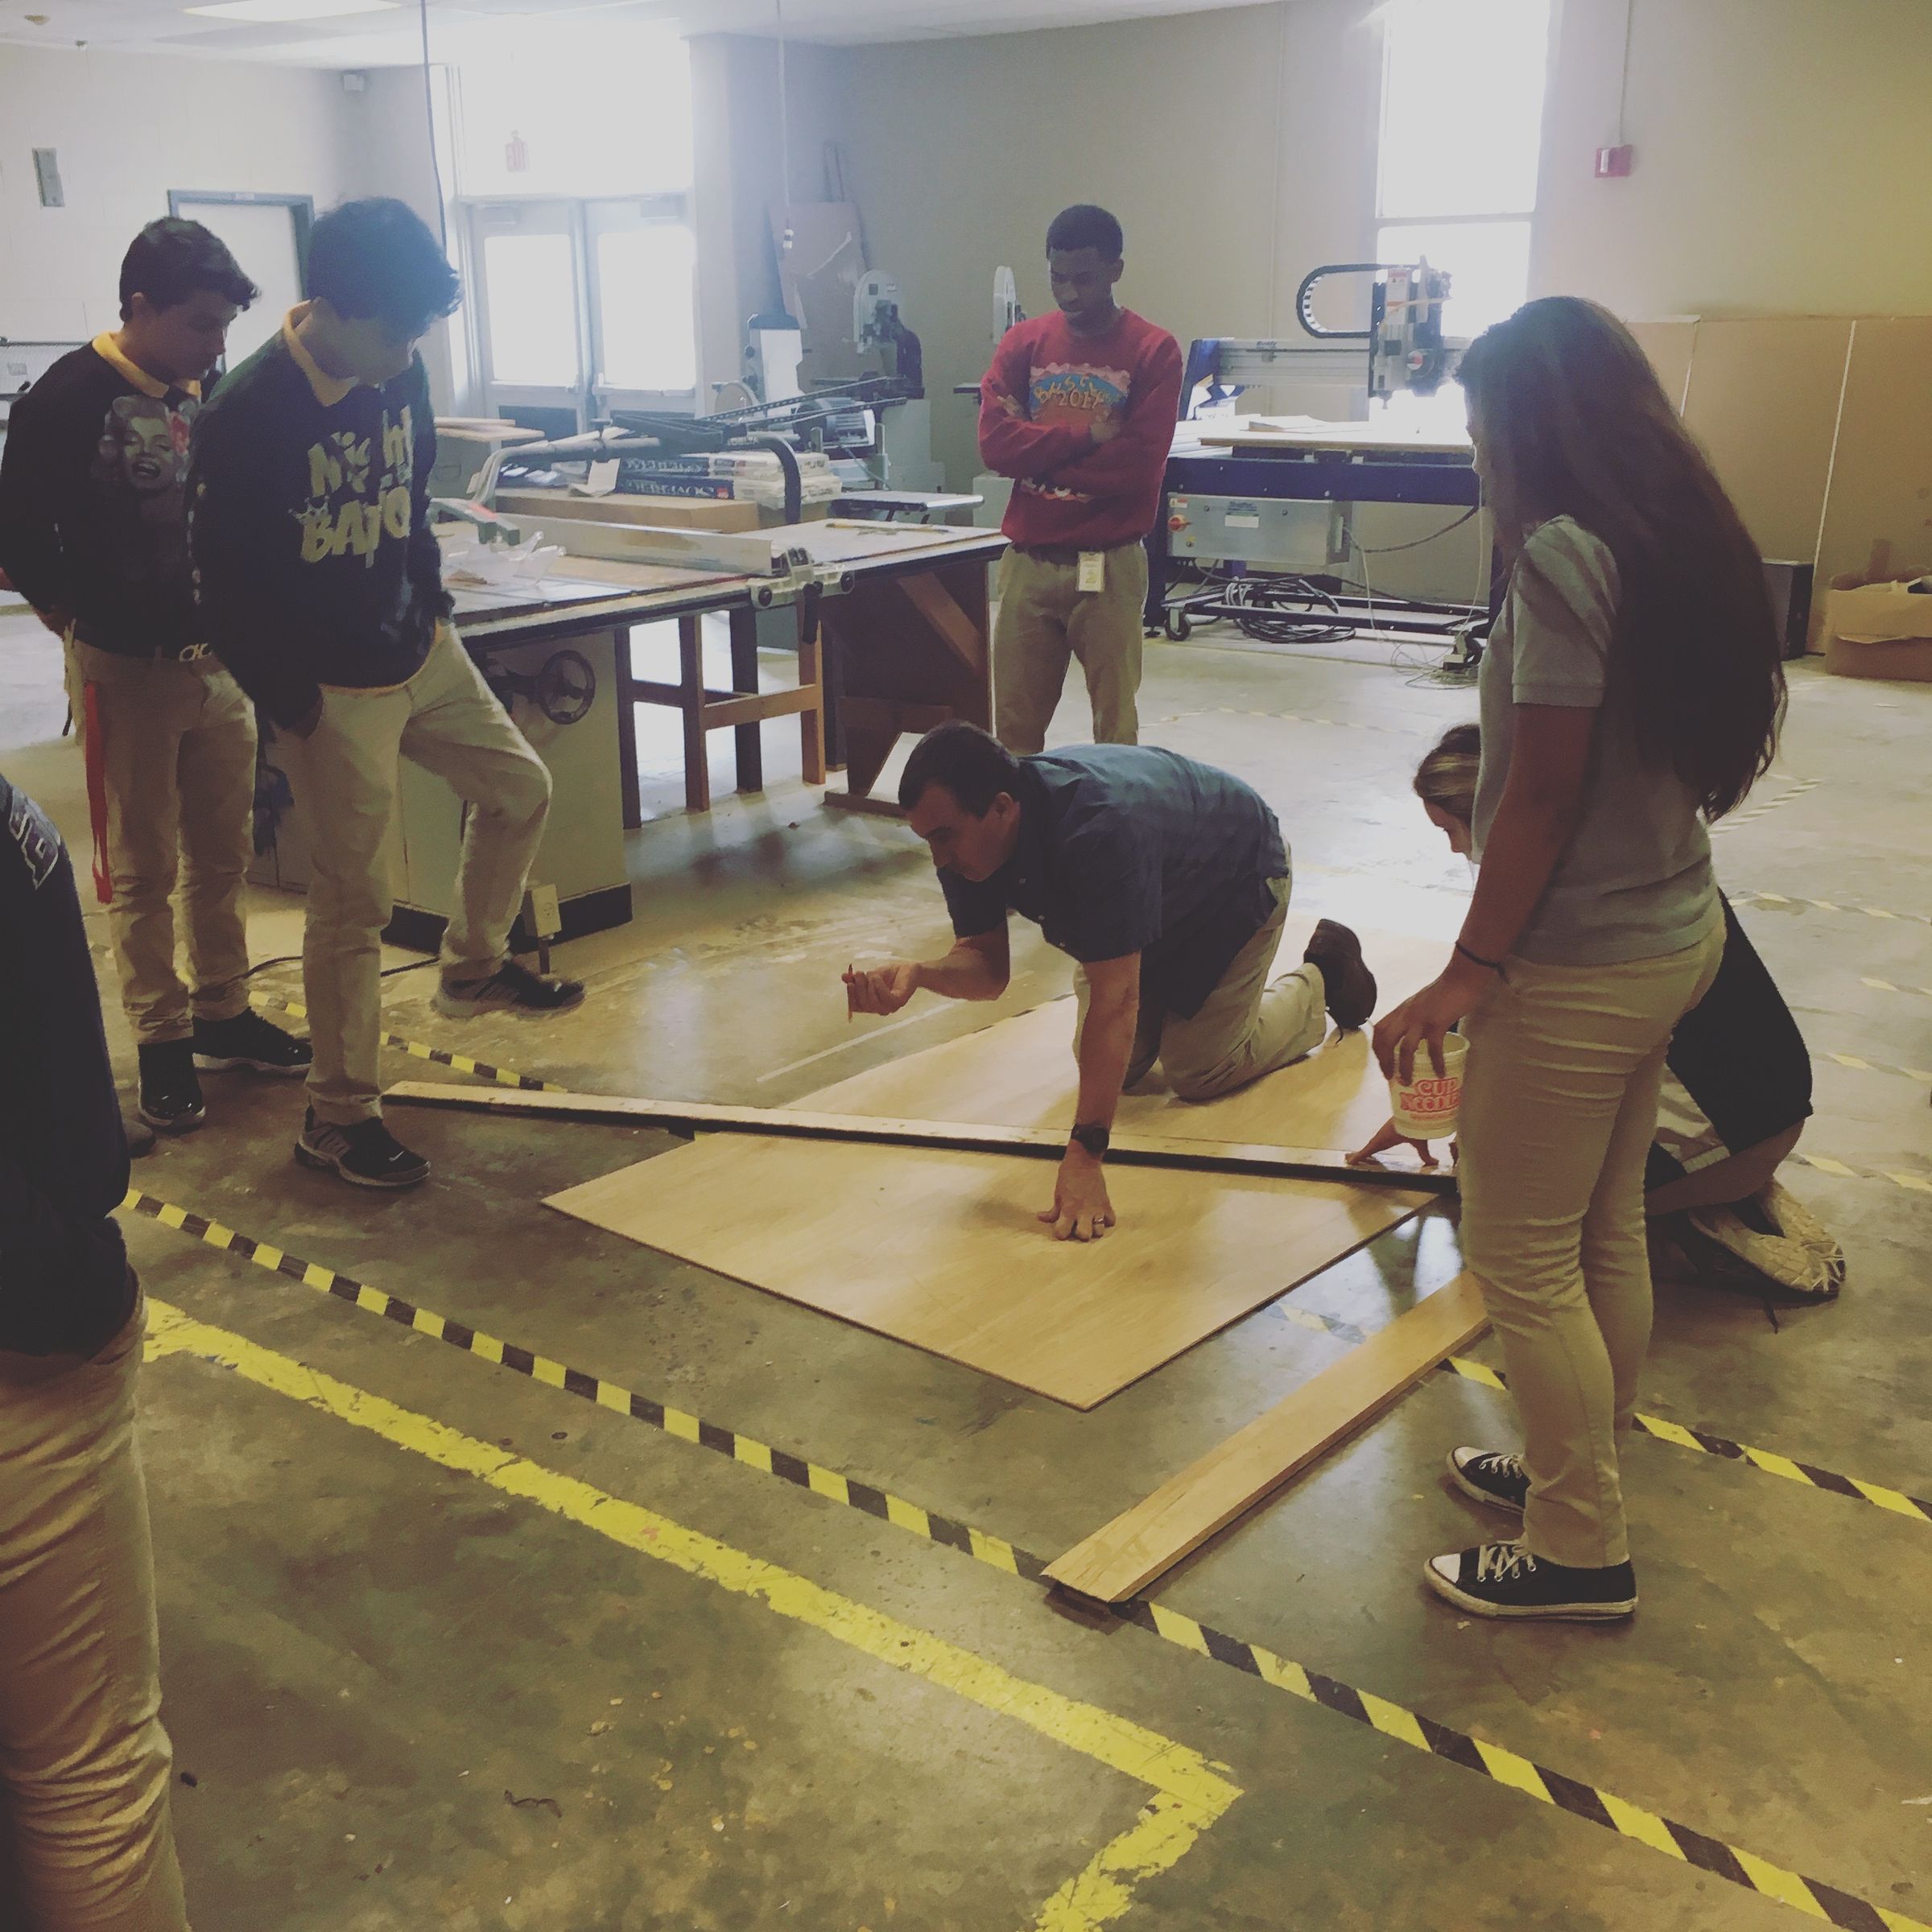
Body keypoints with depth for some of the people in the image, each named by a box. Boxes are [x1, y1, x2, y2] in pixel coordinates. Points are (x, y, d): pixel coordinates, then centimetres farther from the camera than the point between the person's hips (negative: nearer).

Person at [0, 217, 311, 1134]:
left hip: (219, 661, 6)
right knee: (142, 868, 5)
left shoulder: (211, 393, 7)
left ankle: (223, 1012, 30)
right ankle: (161, 1043, 16)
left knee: (223, 853, 14)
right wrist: (90, 624, -8)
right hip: (127, 672, -5)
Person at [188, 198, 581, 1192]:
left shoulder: (398, 375, -1)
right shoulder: (247, 418, -22)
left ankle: (473, 966, 38)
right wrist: (297, 708, -13)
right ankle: (337, 1114, 13)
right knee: (352, 902, -1)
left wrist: (432, 608, 10)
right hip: (333, 689, -7)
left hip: (420, 653, 7)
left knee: (520, 790, 16)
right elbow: (227, 589, -17)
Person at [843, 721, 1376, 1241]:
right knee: (1116, 1064, 3)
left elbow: (1114, 1000, -49)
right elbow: (987, 965, -17)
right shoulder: (967, 833, -25)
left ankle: (1318, 981, 20)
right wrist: (918, 974, -41)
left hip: (1239, 879, -6)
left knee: (1198, 1071, -4)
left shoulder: (1098, 830, -47)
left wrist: (1085, 1156, -52)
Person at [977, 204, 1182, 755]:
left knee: (1114, 721, 4)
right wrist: (1085, 436, -12)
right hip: (1028, 561, 3)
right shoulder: (1022, 343, 8)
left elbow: (1138, 463, -14)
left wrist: (1042, 454, -8)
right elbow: (995, 442, -6)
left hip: (1109, 565, -3)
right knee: (1014, 722, 7)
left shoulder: (1154, 351, -2)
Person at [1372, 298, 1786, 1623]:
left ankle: (1581, 1554, 16)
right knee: (1606, 1230, 20)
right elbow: (1675, 749, 11)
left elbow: (1545, 789, -21)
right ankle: (1584, 1472, 37)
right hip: (1673, 929, 9)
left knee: (1523, 1260, 4)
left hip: (1582, 962, -9)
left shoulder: (1564, 554, -20)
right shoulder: (1682, 537, 7)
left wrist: (1472, 969, -16)